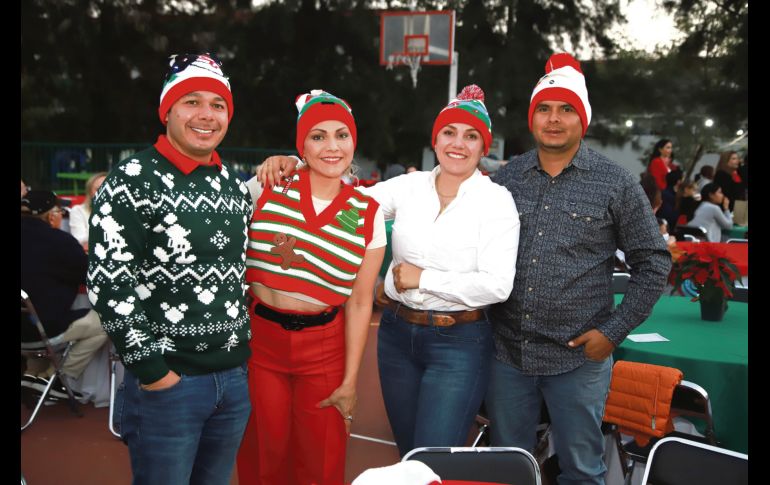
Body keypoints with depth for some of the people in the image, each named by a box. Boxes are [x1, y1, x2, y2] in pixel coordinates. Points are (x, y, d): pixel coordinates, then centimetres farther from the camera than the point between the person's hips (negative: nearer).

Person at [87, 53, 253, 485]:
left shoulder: (236, 185, 9)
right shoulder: (134, 181, -11)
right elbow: (108, 282, -16)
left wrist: (243, 346, 13)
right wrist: (149, 369, -15)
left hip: (236, 377, 6)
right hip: (166, 380, -6)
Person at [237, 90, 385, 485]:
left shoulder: (368, 213, -3)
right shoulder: (267, 188, -5)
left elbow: (360, 302, -1)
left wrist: (350, 381, -1)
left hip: (324, 348, 1)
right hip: (259, 339, 0)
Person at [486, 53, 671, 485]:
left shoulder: (616, 183, -4)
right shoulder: (506, 178, 4)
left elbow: (653, 262, 0)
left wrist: (614, 331, -7)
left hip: (579, 356, -2)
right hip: (507, 351, 3)